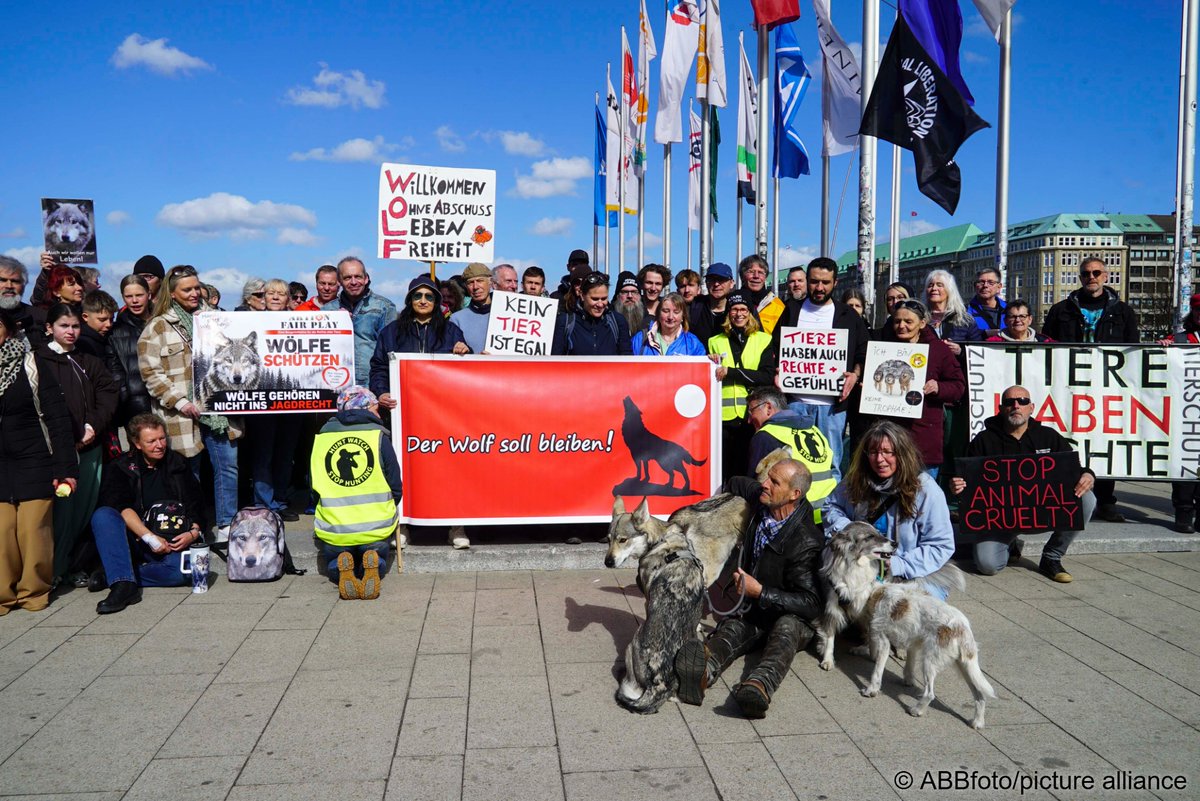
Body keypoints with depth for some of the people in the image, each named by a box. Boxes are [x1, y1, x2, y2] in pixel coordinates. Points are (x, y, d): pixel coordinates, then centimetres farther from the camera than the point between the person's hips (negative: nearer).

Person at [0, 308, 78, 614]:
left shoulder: (31, 365, -3)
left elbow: (57, 417, -5)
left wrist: (66, 467, -10)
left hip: (34, 462, -3)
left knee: (33, 529, -3)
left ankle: (34, 591, 13)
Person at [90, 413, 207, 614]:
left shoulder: (178, 465, 11)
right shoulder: (120, 467, 3)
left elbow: (196, 505, 10)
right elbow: (121, 507, -13)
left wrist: (194, 533, -11)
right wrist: (150, 538, -25)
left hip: (171, 545, 0)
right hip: (135, 542, 0)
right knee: (102, 515, -29)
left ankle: (114, 577, -20)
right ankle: (123, 584, -37)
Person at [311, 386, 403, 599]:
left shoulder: (322, 436, 6)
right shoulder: (378, 436, -2)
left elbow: (316, 488, 15)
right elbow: (396, 489, 1)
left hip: (333, 528, 2)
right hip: (375, 527, -1)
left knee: (333, 566, 29)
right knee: (380, 562, 26)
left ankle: (342, 570, -8)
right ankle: (372, 565, -10)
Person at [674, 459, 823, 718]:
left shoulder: (806, 541, -21)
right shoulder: (758, 497, -3)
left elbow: (812, 605, -23)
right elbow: (734, 484, 22)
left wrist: (760, 592, -26)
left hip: (791, 619, -4)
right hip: (751, 612, 4)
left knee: (787, 626, -39)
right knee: (729, 631, -30)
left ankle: (759, 686, -69)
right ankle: (702, 671, -66)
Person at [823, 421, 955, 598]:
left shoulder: (926, 490, -9)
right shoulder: (857, 481, 3)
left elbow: (942, 546, -9)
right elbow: (830, 505, 17)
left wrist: (899, 565, -20)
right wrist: (845, 528, -6)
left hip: (915, 577, -3)